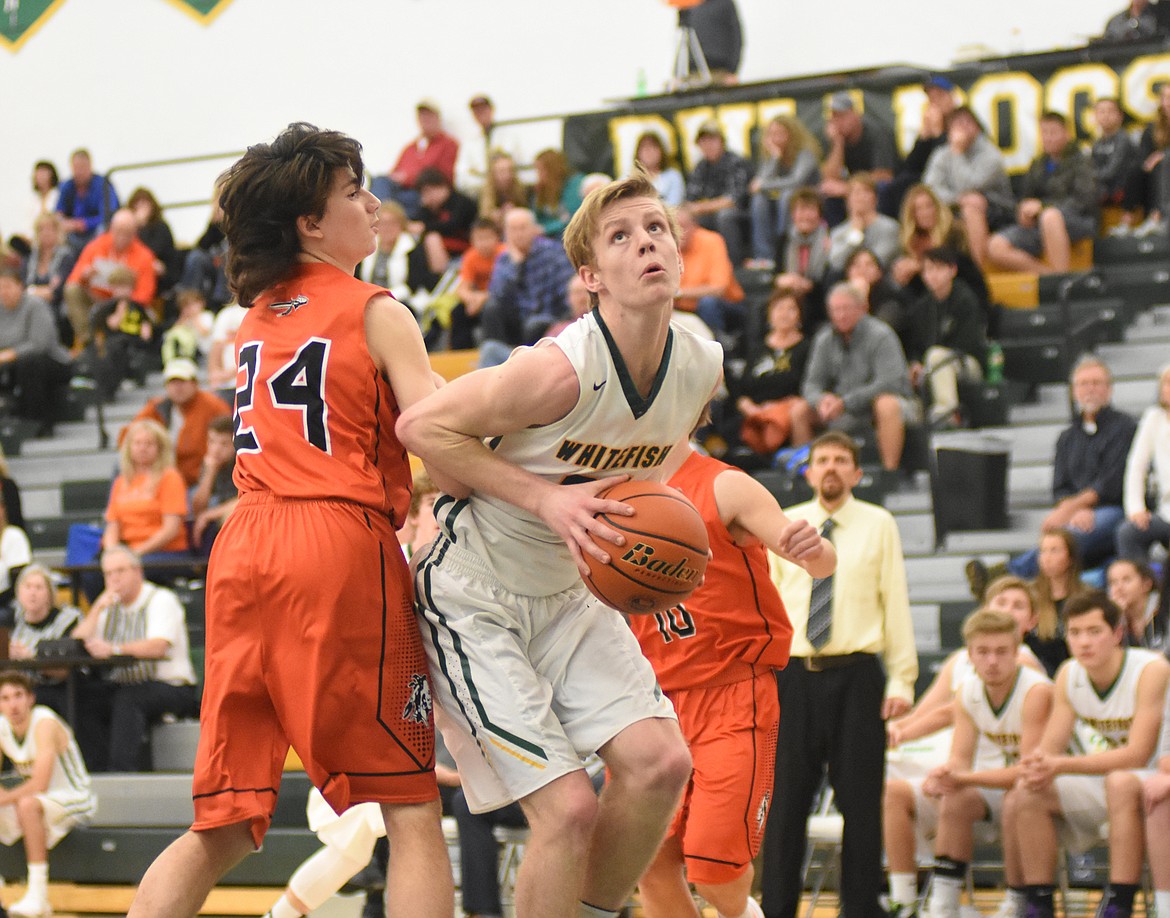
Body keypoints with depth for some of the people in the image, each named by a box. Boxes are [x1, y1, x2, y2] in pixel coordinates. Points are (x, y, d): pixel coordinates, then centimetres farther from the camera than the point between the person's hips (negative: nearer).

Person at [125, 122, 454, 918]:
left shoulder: (258, 319, 20)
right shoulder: (377, 314, 0)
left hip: (244, 548, 6)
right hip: (340, 544, -6)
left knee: (222, 827, 9)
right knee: (411, 811, -2)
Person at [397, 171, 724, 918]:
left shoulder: (702, 367, -6)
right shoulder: (560, 370, -29)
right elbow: (421, 426, -20)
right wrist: (544, 498, -26)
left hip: (566, 593, 7)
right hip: (474, 598, -7)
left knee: (661, 762, -8)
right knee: (568, 807, -14)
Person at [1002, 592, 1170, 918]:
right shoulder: (1069, 675, -3)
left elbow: (1137, 756, -28)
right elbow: (1050, 747, -3)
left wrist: (1062, 766, -36)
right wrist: (1036, 767, -29)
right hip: (1101, 785, 6)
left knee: (1122, 782, -38)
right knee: (1023, 798, -12)